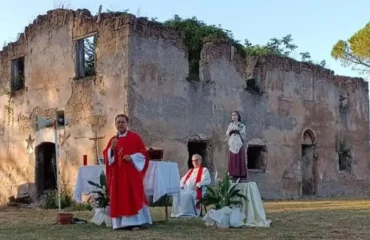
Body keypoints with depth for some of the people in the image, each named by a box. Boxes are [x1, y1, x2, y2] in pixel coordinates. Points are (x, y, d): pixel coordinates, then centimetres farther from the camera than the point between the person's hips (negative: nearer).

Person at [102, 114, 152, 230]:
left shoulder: (135, 137, 0)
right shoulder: (112, 140, 13)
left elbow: (143, 153, -3)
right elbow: (106, 155, 7)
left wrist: (131, 157, -17)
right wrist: (111, 148, -12)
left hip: (131, 173, -5)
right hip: (117, 174, 5)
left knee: (133, 196, -6)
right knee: (118, 198, 3)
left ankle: (135, 222, -4)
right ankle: (121, 222, 7)